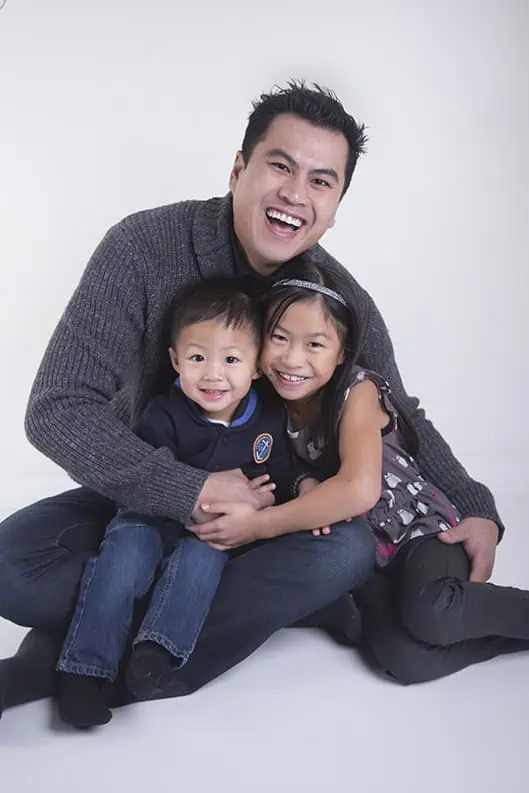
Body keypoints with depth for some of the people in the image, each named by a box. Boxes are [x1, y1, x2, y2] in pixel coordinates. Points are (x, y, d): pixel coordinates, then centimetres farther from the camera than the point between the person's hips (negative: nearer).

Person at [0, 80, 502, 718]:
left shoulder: (344, 302, -9)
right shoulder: (144, 248, -19)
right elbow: (57, 411, -23)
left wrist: (474, 507, -7)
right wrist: (194, 490, -32)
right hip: (143, 501, -2)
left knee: (343, 550, -30)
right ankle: (276, 600, -20)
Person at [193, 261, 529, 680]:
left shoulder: (358, 391, -18)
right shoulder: (275, 399, -3)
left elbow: (360, 489, -33)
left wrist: (260, 524, -30)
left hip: (424, 530, -4)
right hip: (360, 549, 4)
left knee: (431, 616, -36)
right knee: (404, 655, -25)